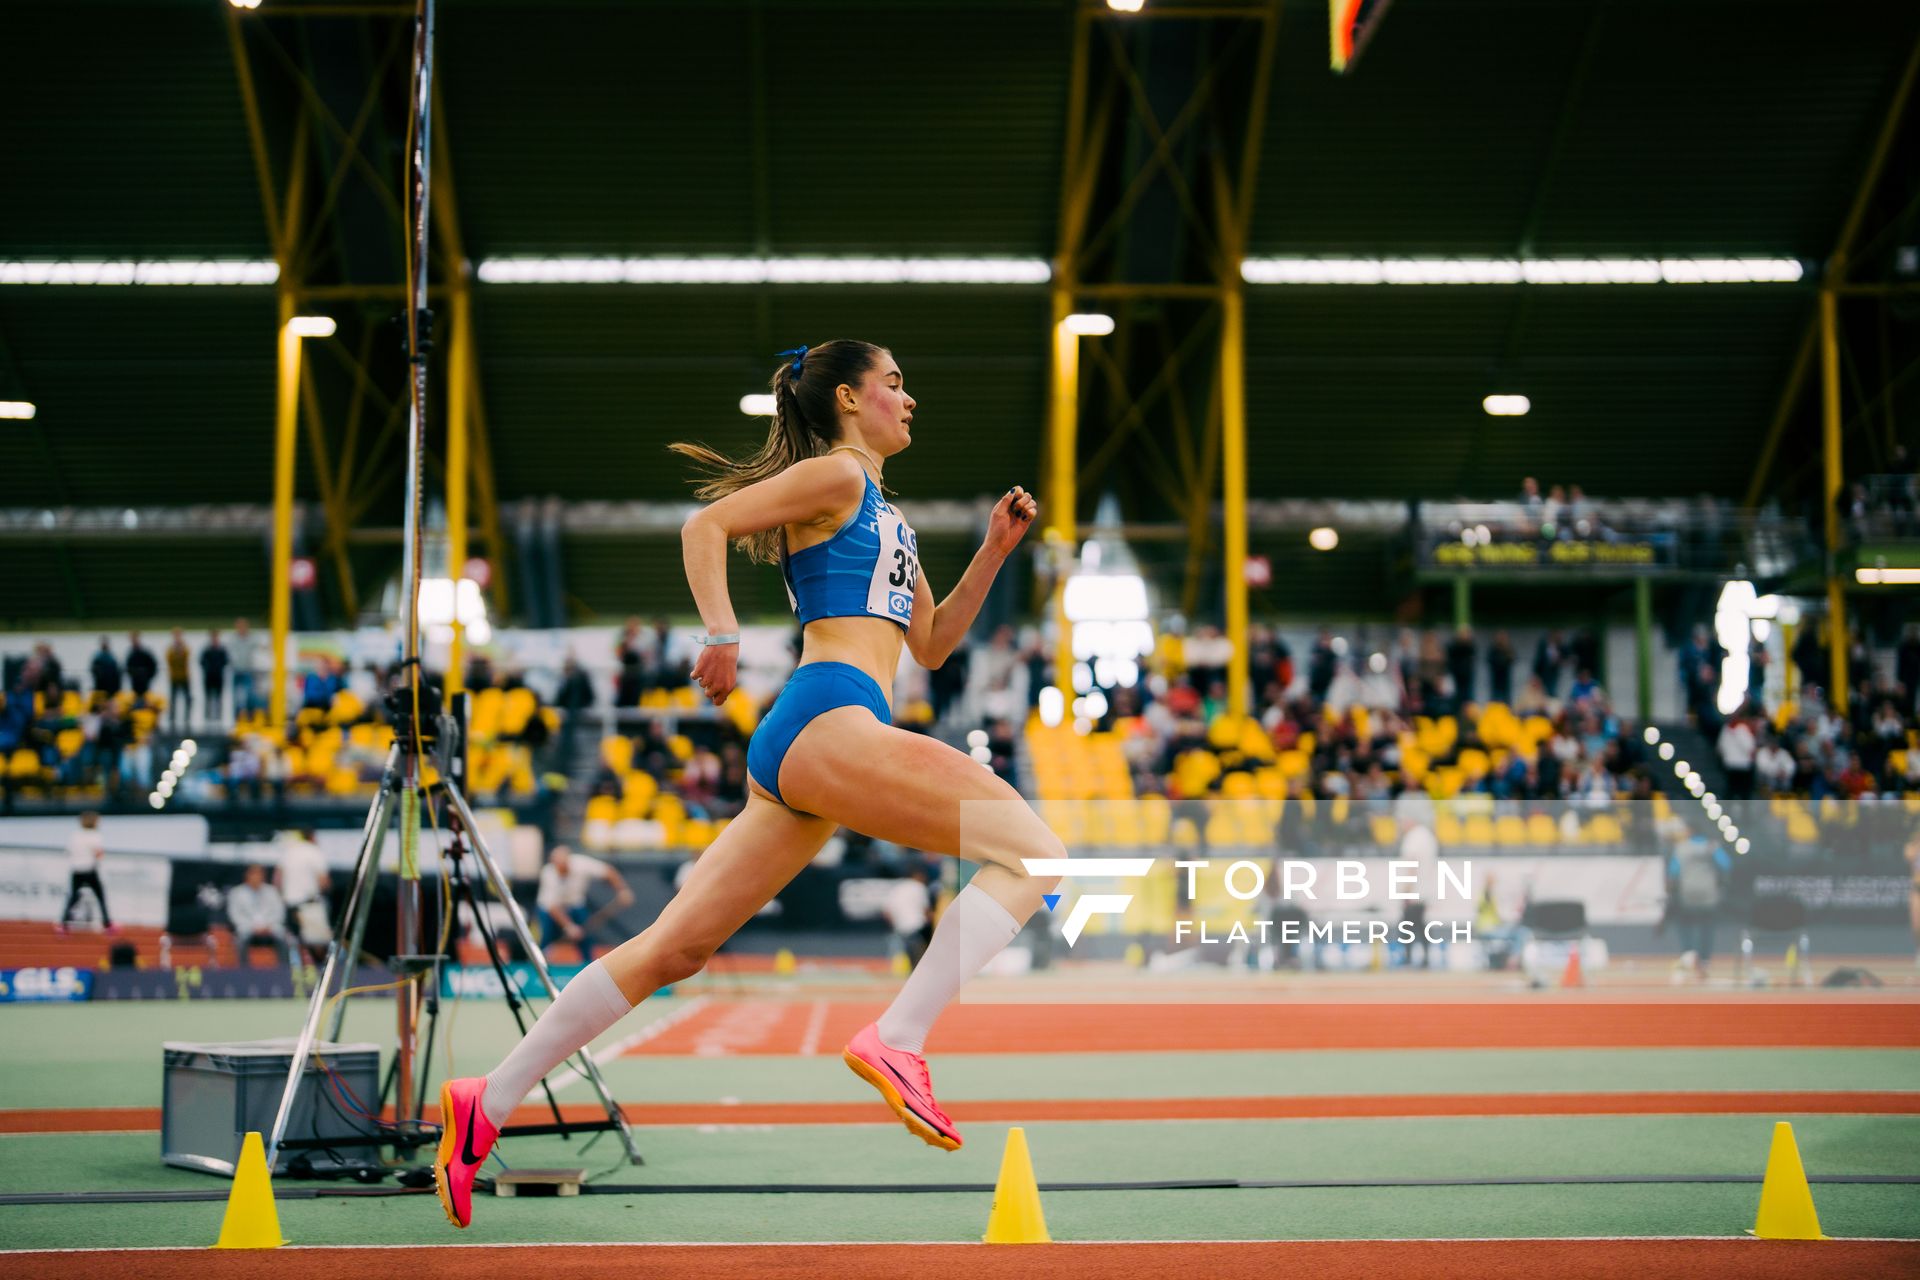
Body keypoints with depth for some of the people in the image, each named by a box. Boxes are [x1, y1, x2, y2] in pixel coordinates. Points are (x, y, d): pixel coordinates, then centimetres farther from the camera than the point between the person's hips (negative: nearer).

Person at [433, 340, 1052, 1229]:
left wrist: (994, 551, 22)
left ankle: (488, 1102, 9)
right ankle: (895, 1040, -24)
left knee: (675, 946, 8)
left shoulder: (884, 515, 29)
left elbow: (930, 644, 30)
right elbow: (704, 525, -6)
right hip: (828, 718, -9)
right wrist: (723, 638, -16)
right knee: (1035, 855, -12)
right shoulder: (835, 475, 2)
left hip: (799, 752, 9)